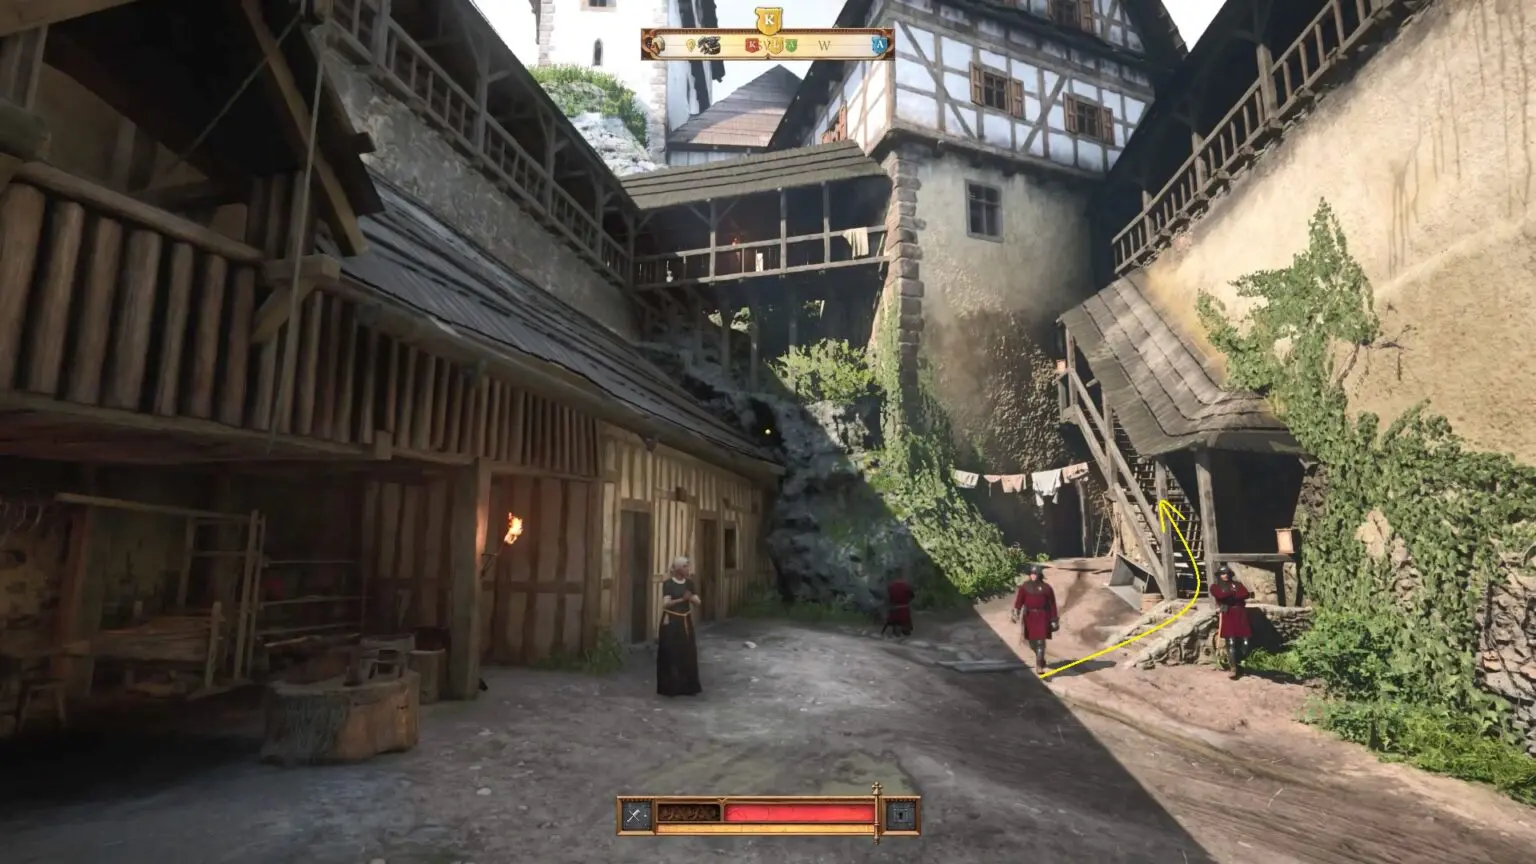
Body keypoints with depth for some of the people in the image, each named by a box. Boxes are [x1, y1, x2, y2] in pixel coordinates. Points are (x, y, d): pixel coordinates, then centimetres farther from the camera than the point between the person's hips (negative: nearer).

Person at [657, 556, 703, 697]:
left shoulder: (689, 583, 4)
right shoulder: (668, 583, -11)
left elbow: (697, 602, -1)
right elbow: (666, 603, -22)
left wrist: (691, 598, -23)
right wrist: (682, 599, -36)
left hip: (686, 621, 5)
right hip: (671, 621, -5)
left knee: (688, 654, 5)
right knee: (671, 654, -2)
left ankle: (688, 686, 16)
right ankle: (669, 687, 8)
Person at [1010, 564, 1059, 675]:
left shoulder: (1046, 587, -2)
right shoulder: (1025, 586, 0)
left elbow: (1052, 604, 2)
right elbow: (1019, 600, -7)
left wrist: (1054, 619, 3)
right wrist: (1016, 613, -18)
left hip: (1042, 617, -2)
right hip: (1029, 616, 2)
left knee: (1040, 641, -9)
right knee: (1032, 641, 11)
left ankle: (1039, 666, -6)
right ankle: (1040, 658, 40)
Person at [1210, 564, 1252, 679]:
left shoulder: (1237, 584, 19)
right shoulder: (1215, 587, 11)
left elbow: (1245, 594, -1)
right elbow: (1220, 596, -11)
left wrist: (1229, 596, -7)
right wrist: (1234, 593, 0)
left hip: (1241, 615, 3)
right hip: (1228, 616, -3)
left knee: (1244, 641, -3)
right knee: (1231, 642, -11)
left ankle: (1239, 664, 17)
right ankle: (1234, 668, -10)